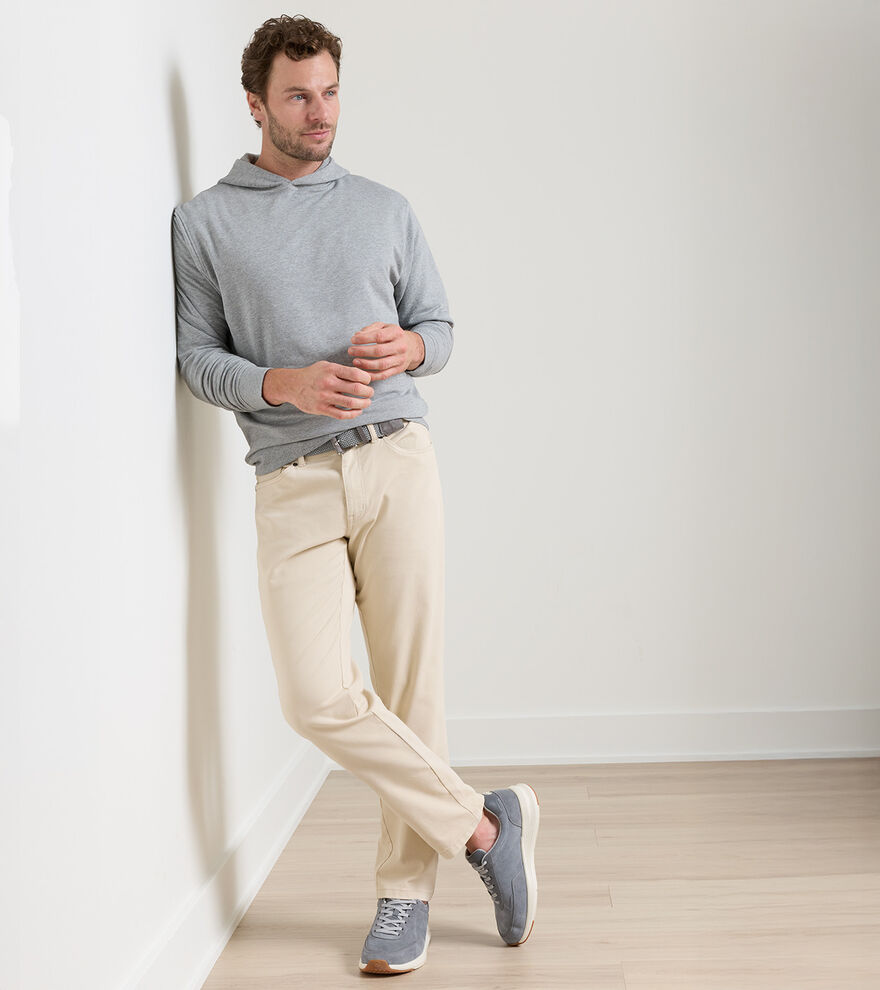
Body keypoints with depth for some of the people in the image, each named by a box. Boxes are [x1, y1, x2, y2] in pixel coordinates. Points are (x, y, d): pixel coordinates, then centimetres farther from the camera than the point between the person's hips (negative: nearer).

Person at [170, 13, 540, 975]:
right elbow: (197, 355, 6)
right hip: (292, 482, -1)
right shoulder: (204, 220, 9)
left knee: (410, 684, -1)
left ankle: (405, 895, 14)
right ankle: (482, 823, 5)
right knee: (317, 696, -13)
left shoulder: (384, 208, 15)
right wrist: (284, 384, -12)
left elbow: (440, 325, 17)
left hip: (395, 460, 1)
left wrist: (405, 347, -7)